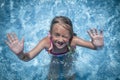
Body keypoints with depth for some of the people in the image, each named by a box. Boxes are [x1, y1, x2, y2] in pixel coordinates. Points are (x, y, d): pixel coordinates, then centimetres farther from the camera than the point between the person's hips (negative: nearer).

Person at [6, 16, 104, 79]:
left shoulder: (73, 40, -43)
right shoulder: (46, 42, -42)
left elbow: (93, 46, -45)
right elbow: (27, 58, -40)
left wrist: (98, 46, -70)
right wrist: (20, 53, -63)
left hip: (69, 58, 0)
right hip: (54, 59, 0)